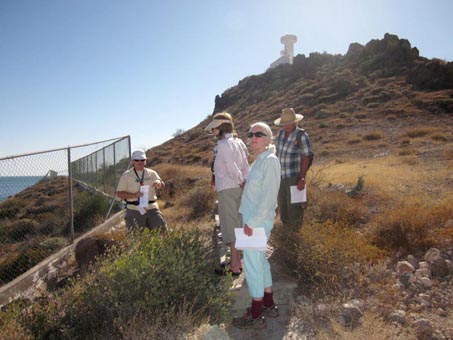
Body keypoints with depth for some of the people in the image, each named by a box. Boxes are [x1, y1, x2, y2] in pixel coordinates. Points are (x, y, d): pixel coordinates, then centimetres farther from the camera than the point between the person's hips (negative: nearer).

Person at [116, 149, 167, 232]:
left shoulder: (152, 173, 11)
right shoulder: (126, 175, 4)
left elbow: (163, 185, 1)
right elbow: (119, 193, -1)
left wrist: (159, 183, -23)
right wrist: (134, 195, -17)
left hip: (151, 208, 2)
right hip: (134, 210, -2)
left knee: (162, 228, -5)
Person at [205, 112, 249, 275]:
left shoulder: (223, 145, -13)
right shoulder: (238, 142, 12)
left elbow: (231, 167, -18)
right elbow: (245, 166, 9)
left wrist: (240, 181, -6)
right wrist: (244, 182, 5)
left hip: (227, 189, -9)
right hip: (239, 188, 9)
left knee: (230, 226, -1)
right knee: (238, 225, 15)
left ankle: (234, 266, 8)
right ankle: (238, 261, 26)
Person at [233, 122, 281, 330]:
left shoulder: (270, 161, -15)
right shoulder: (259, 161, 12)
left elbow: (268, 196, -21)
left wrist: (252, 222, -20)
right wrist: (249, 219, 11)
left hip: (258, 222, -9)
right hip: (252, 220, 9)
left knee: (252, 264, -1)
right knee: (259, 261, 18)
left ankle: (256, 316, 14)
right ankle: (269, 306, 34)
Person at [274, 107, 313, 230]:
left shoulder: (302, 136, -13)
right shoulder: (281, 133, 5)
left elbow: (306, 158, -14)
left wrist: (302, 179, -18)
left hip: (294, 178, -6)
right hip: (280, 177, 6)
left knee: (294, 208, -2)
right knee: (282, 206, 16)